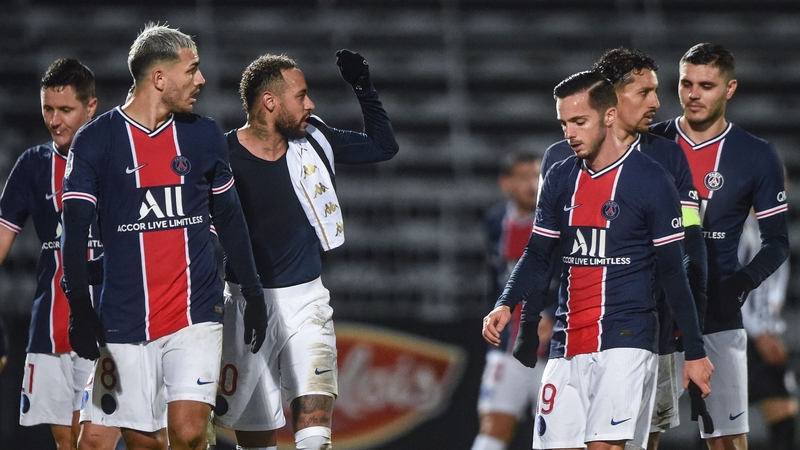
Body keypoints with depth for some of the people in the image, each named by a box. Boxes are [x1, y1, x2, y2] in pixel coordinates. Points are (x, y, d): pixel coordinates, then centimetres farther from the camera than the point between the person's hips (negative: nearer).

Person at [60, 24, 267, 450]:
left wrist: (253, 292, 18)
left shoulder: (205, 135, 8)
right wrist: (79, 308, -18)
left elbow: (229, 219, 19)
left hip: (196, 315, 2)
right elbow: (74, 231, -7)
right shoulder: (95, 142, -3)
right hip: (125, 324, -1)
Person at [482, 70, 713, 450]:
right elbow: (537, 254, 16)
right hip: (567, 344, 6)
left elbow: (673, 272, -3)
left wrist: (695, 352, -3)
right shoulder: (560, 179, 10)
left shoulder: (650, 180, -5)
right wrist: (506, 305, -3)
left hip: (625, 337, -6)